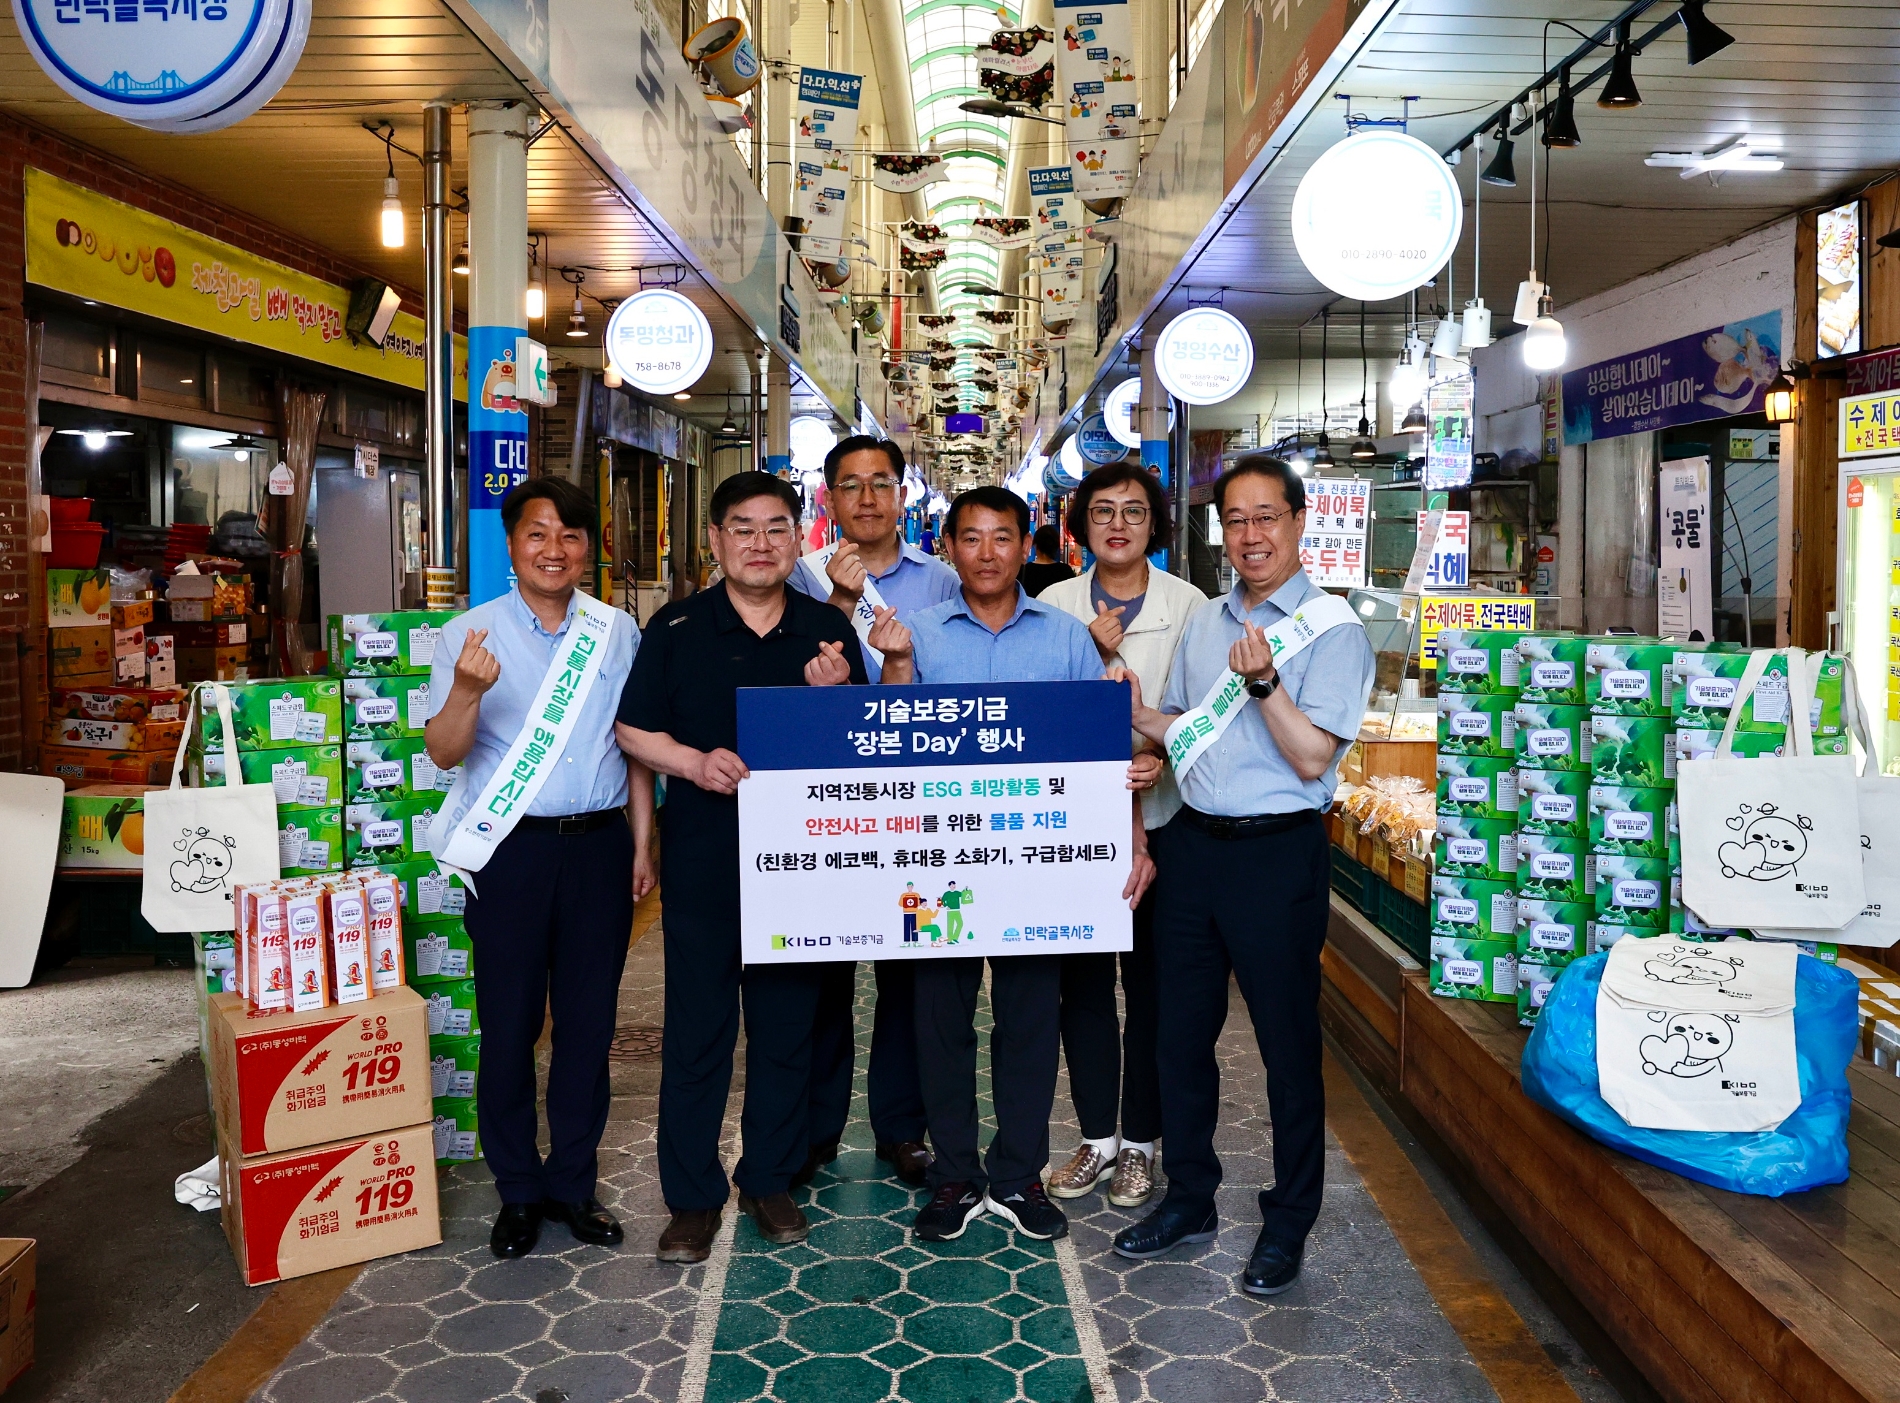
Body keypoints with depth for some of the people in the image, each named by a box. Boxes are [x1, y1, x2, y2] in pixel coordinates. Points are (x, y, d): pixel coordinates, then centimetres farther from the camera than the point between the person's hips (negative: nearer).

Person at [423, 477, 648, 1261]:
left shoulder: (618, 632, 7)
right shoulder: (470, 634, -1)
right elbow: (444, 754, -8)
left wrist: (642, 843, 8)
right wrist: (467, 691, -28)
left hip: (598, 844, 2)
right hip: (512, 849, -2)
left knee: (589, 1021, 9)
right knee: (509, 1026, 6)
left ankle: (573, 1183, 24)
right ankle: (518, 1192, 21)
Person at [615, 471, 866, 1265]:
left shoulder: (828, 631, 5)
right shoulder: (677, 627, 1)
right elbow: (633, 730, 1)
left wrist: (838, 696, -13)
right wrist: (695, 761, -16)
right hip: (702, 856, -1)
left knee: (788, 1022, 10)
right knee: (696, 1027, 4)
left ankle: (770, 1180, 27)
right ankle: (692, 1197, 18)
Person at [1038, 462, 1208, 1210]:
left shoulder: (1188, 605, -1)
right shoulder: (1054, 605, 5)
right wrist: (1094, 656, -13)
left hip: (1157, 819, -2)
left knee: (1150, 985, 7)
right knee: (1082, 981, 10)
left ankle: (1139, 1141, 23)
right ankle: (1096, 1137, 25)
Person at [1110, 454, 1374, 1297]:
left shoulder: (1331, 629, -8)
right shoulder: (1204, 624, 12)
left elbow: (1312, 759, -14)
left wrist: (1263, 682, -25)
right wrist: (1135, 714, 1)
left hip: (1277, 854, -6)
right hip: (1192, 844, 6)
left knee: (1287, 1043, 5)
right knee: (1182, 1031, 14)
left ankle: (1286, 1226, 21)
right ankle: (1189, 1198, 31)